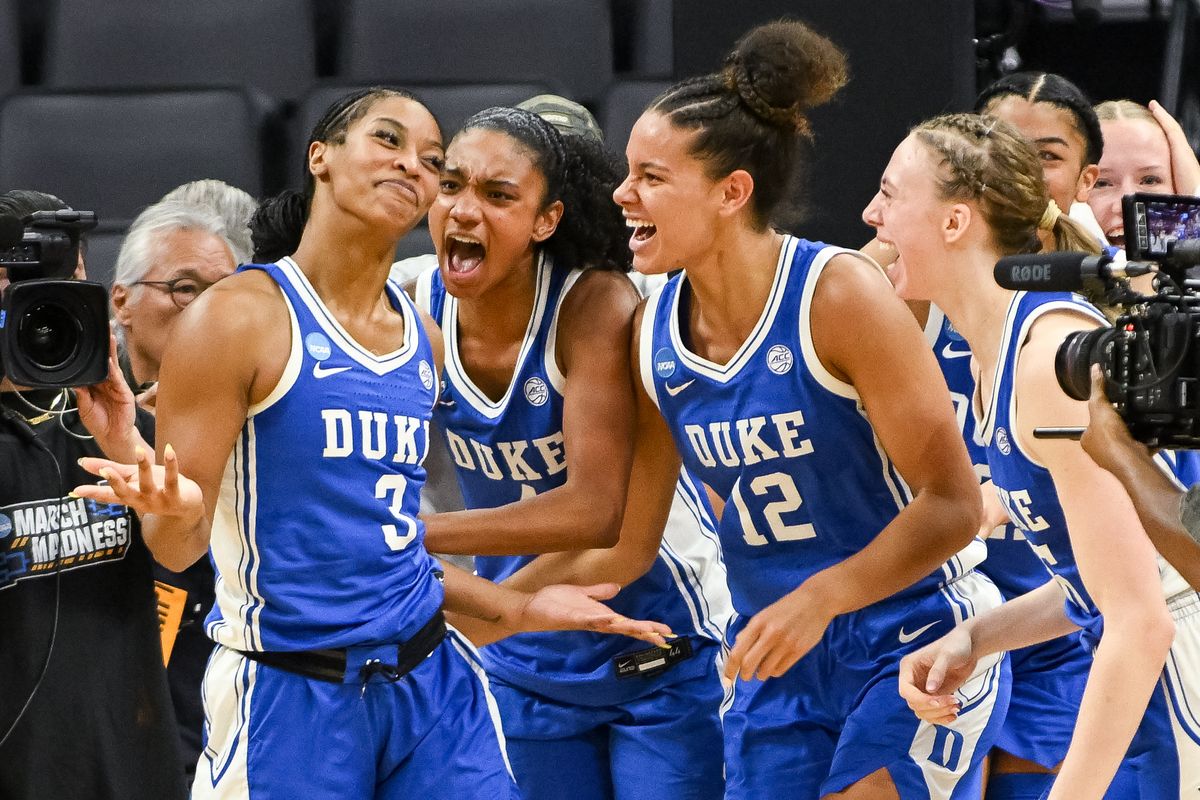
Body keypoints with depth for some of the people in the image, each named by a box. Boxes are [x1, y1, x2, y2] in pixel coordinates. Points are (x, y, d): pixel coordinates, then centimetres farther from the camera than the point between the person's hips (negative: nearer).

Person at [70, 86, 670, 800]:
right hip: (291, 693, -6)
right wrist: (172, 505, -31)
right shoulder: (240, 317, -8)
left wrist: (519, 609, 20)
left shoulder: (424, 341, 12)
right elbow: (179, 543, -9)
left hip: (431, 683, 6)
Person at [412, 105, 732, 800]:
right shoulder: (418, 311, -9)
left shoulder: (595, 307, -24)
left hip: (658, 647, -5)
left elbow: (598, 509, -31)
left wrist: (415, 533, -32)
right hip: (528, 658, 5)